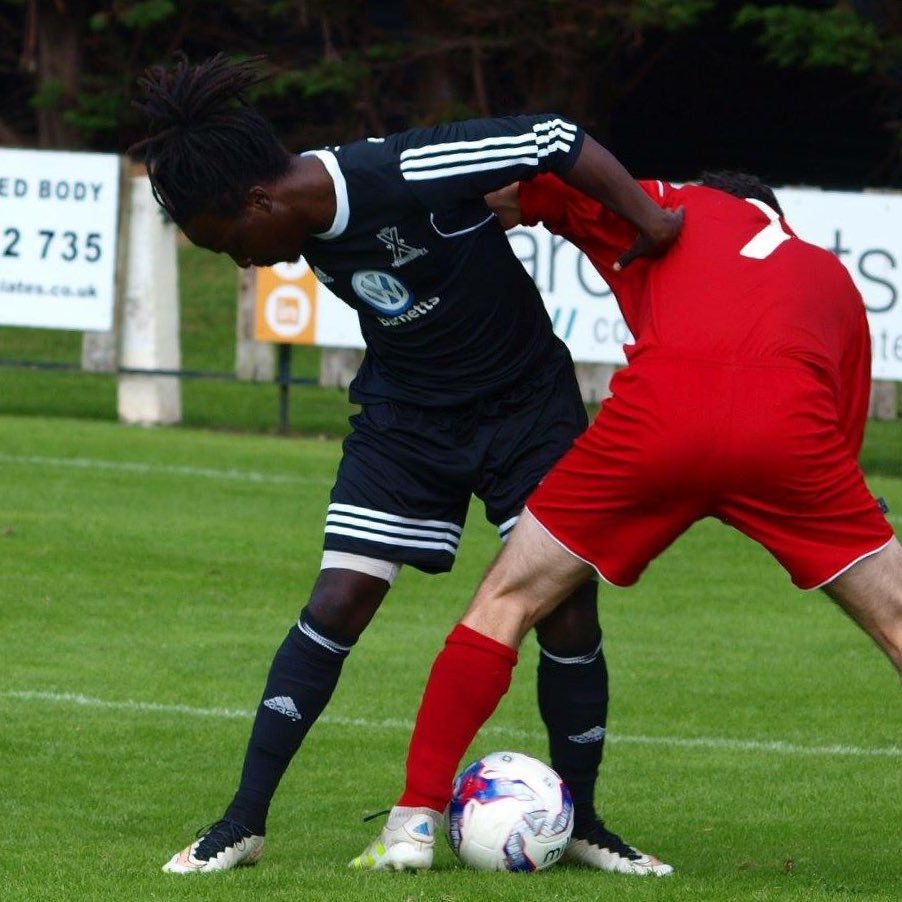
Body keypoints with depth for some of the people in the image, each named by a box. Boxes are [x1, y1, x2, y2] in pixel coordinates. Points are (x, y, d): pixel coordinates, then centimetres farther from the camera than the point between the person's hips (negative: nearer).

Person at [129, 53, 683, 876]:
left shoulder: (408, 176, -31)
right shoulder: (314, 228, -11)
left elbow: (553, 139, -26)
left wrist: (646, 216, -28)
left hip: (529, 404, -4)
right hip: (405, 415, 4)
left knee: (568, 611, -6)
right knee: (338, 603, -7)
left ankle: (581, 822, 14)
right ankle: (244, 823, -4)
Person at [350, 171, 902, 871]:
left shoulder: (675, 209, 31)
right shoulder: (831, 275, 34)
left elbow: (519, 188, 23)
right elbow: (842, 445, 26)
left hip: (662, 410, -1)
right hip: (790, 417, 1)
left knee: (507, 603, 15)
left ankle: (415, 820, 11)